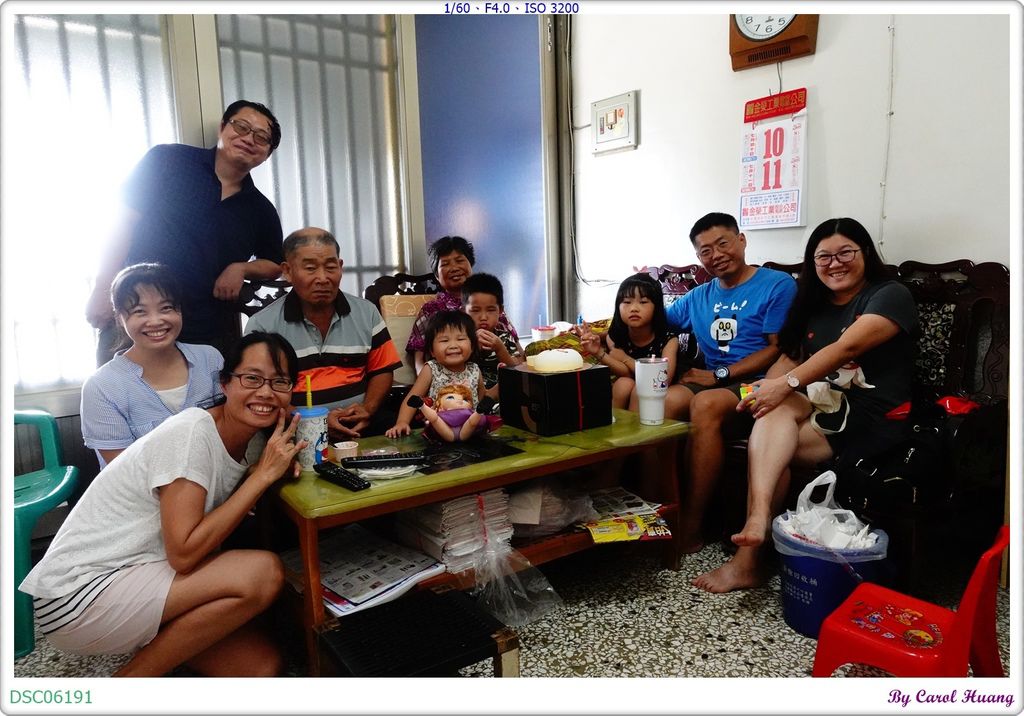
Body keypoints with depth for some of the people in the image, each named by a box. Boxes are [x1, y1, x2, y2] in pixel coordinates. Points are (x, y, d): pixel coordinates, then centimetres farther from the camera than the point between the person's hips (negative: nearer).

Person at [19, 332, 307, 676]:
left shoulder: (248, 442, 3)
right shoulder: (191, 433, -22)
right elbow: (183, 553, -27)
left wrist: (278, 466, -9)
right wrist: (263, 474, -23)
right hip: (76, 595, -8)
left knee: (264, 666, -5)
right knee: (264, 572, -25)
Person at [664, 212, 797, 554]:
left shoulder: (778, 285, 2)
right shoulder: (698, 298, 19)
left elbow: (777, 349, -6)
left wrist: (718, 375, -12)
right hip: (711, 384, 5)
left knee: (706, 403, -36)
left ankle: (690, 528, -29)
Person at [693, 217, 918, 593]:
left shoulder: (890, 295, -2)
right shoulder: (812, 306, 19)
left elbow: (847, 347, -19)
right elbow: (790, 357, 11)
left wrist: (787, 384, -29)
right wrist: (768, 386, -12)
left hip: (874, 421, -5)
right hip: (825, 408, 5)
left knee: (765, 446, -26)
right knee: (775, 409, -29)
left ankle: (748, 558, -28)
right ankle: (758, 518, -41)